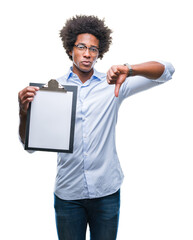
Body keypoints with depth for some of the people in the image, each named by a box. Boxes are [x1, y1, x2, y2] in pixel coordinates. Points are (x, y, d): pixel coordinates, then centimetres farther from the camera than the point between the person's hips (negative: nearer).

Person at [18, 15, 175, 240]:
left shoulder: (113, 84, 0)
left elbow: (166, 71, -6)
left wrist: (129, 70, -25)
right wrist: (24, 112, -23)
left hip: (106, 190, 0)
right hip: (67, 193, 0)